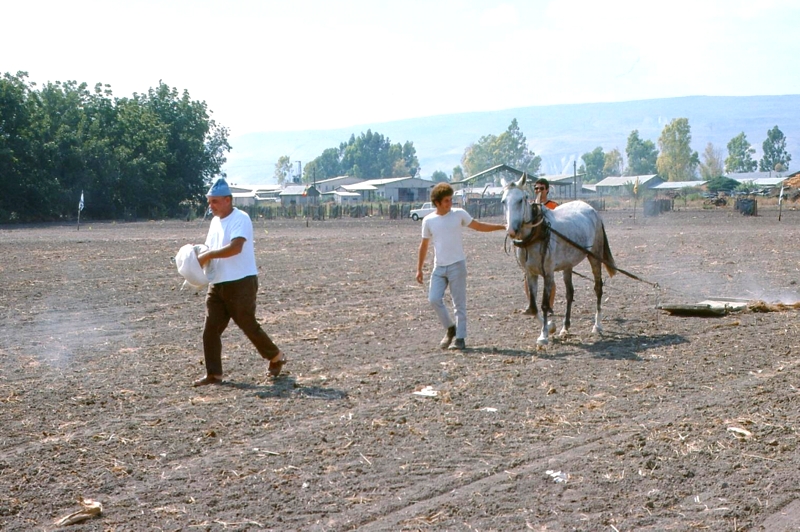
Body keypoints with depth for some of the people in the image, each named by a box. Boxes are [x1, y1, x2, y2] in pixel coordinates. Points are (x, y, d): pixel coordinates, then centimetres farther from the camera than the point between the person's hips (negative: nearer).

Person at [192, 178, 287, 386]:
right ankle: (213, 373, 8)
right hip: (217, 284, 8)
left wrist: (208, 255, -25)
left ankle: (276, 357, 21)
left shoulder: (240, 219, -13)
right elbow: (210, 249, 19)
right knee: (210, 330, 2)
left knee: (248, 325, 0)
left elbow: (235, 247, -26)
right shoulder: (215, 222, 15)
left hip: (241, 283, -8)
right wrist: (198, 255, -3)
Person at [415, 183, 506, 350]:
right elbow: (424, 245, 11)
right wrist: (419, 269, 10)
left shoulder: (459, 214, 0)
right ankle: (450, 329, 15)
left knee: (459, 303, -2)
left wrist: (502, 227, 1)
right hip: (439, 267, 2)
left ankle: (460, 338, 6)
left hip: (457, 265, -2)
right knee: (434, 299, -6)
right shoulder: (428, 221, 3)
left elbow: (479, 227, 8)